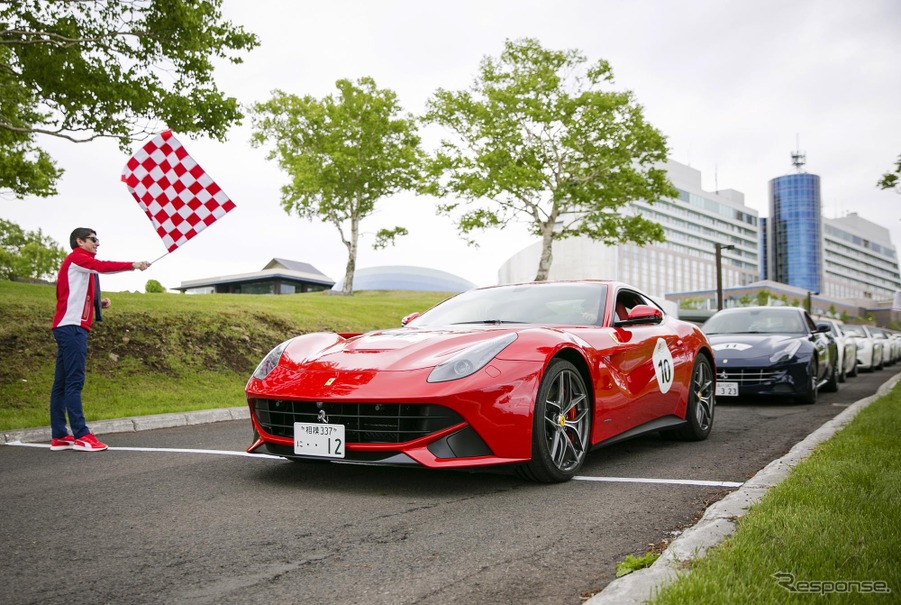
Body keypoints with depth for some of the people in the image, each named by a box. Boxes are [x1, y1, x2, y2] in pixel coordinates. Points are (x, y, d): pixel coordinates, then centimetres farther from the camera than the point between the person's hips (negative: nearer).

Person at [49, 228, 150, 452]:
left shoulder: (81, 263, 24)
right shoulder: (76, 257, -2)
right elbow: (103, 266, -19)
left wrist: (98, 302, 8)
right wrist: (133, 265, -21)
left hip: (72, 327, 10)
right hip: (71, 326, -10)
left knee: (61, 382, 6)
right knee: (74, 381, -12)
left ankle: (59, 437, 7)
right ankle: (81, 436, -14)